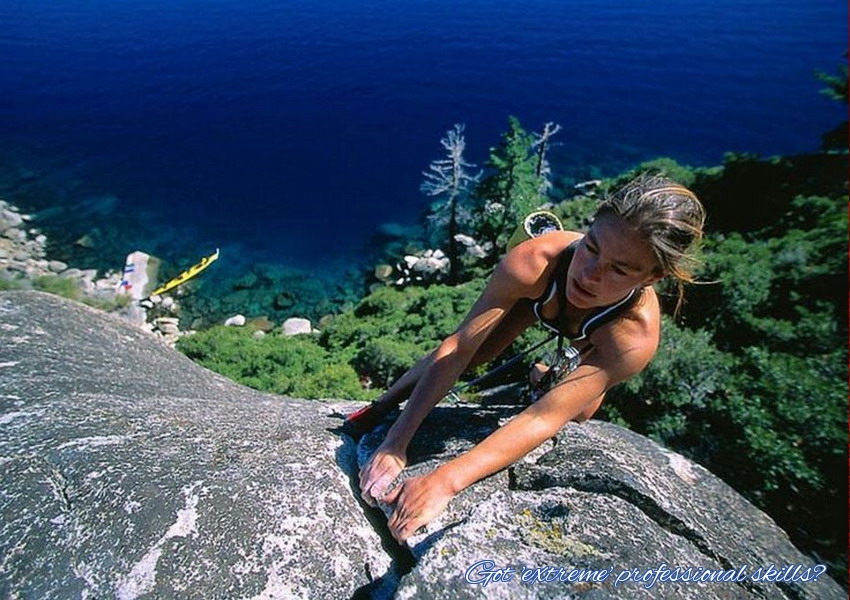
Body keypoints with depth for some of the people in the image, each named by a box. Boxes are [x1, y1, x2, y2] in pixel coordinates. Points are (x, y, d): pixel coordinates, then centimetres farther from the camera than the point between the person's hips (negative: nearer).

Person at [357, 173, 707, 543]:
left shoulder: (636, 336, -44)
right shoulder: (532, 262, -45)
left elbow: (544, 418, -47)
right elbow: (458, 348, -41)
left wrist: (445, 481, -57)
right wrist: (395, 443, -44)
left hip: (596, 338, 1)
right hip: (538, 294, 0)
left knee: (577, 412, 9)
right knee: (470, 355, -8)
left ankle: (540, 375, 43)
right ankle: (375, 410, 13)